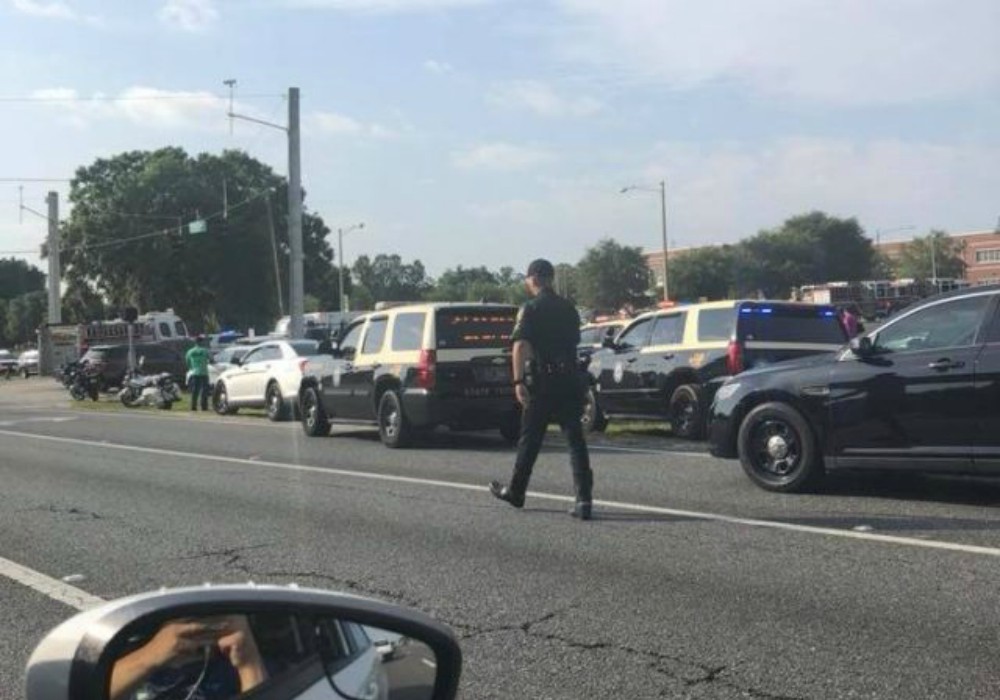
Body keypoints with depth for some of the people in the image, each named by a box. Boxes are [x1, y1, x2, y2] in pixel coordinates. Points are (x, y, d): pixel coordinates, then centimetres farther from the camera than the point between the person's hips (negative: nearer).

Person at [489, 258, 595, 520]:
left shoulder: (531, 309, -6)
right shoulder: (569, 309, 12)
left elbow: (520, 346, -17)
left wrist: (518, 382, -23)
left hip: (542, 381, -4)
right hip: (570, 379, 4)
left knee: (530, 439, 10)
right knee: (575, 439, 0)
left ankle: (516, 492, 25)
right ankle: (583, 499, -10)